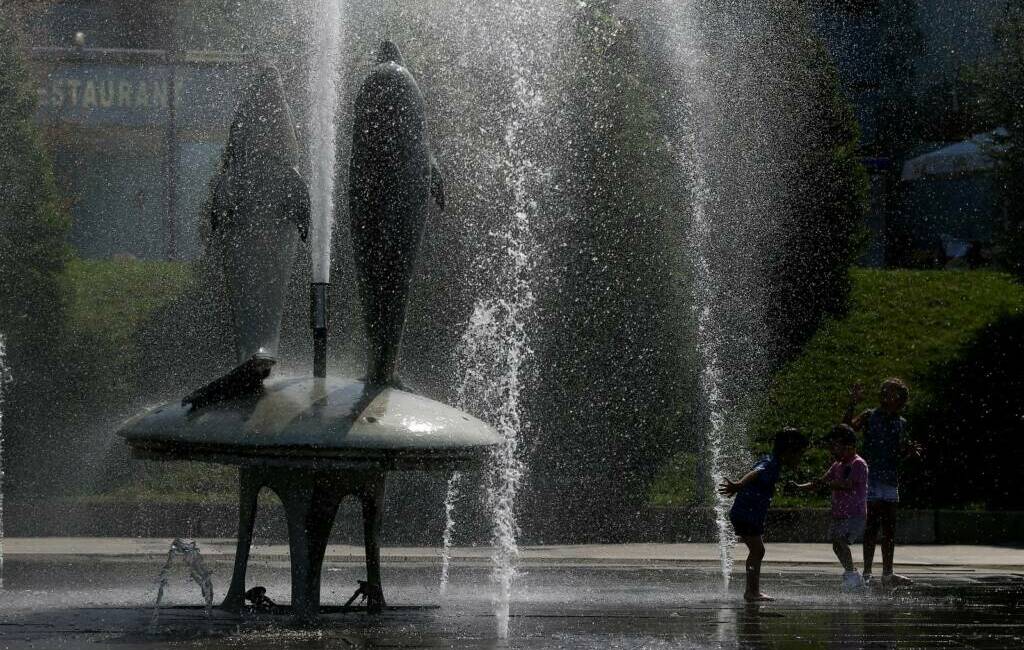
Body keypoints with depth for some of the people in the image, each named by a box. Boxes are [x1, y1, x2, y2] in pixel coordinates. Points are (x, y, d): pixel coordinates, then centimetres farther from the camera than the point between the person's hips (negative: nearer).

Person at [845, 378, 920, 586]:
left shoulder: (901, 423, 12)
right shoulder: (870, 417, -3)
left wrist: (911, 450, 4)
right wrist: (852, 405, -28)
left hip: (891, 481, 6)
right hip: (871, 478, -6)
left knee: (889, 529, 9)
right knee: (872, 526, -8)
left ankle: (887, 573, 16)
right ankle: (867, 572, -6)